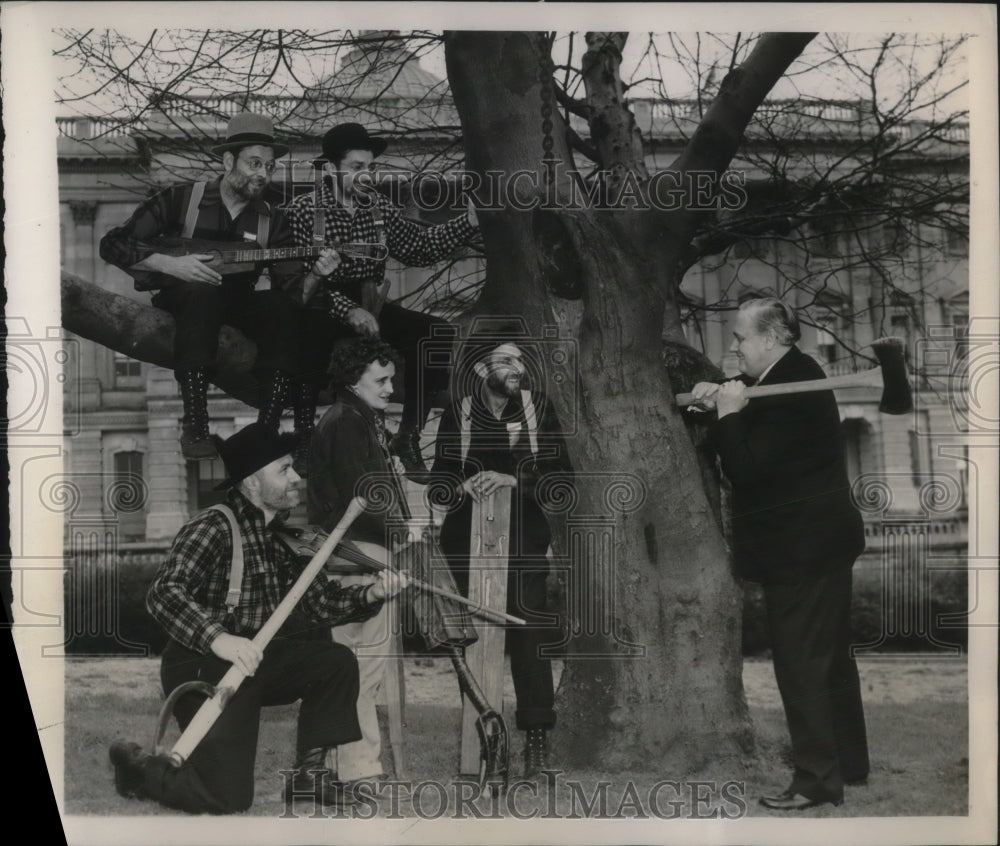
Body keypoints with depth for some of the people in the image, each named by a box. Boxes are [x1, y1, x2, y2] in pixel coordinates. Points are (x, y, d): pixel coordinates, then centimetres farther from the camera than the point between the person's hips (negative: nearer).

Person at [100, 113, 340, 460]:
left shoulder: (272, 220, 7)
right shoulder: (181, 200, -3)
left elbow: (290, 284, -4)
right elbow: (113, 244, -6)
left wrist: (313, 274, -27)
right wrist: (169, 264, -20)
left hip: (235, 305, 3)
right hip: (179, 298, -3)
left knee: (283, 308, -27)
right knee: (202, 293, -38)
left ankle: (267, 429, -28)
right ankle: (194, 426, -39)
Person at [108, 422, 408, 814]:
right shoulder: (213, 528, -18)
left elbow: (322, 602, 8)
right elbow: (163, 593, -31)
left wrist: (371, 593, -11)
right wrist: (218, 638, -45)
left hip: (256, 659, 8)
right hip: (202, 668, -8)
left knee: (337, 661, -6)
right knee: (227, 796, -10)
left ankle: (308, 773, 6)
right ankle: (137, 766, 16)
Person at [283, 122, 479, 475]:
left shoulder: (380, 209, 9)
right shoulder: (302, 211, -7)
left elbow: (419, 247, 12)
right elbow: (295, 280, -16)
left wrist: (468, 221, 0)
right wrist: (346, 309, -27)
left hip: (368, 308, 5)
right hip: (319, 313, -5)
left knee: (439, 335, -15)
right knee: (310, 340, -40)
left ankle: (407, 436, -2)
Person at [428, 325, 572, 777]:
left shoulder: (537, 408, 5)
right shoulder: (457, 414, 6)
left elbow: (561, 472, -1)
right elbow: (438, 477, 7)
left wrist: (514, 480, -15)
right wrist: (462, 485, -14)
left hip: (523, 540, -1)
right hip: (468, 540, 1)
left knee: (528, 632, -12)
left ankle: (537, 739, -7)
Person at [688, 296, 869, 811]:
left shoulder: (788, 395, -22)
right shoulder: (793, 375, 10)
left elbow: (744, 468, -25)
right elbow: (753, 440, 17)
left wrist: (728, 412, -16)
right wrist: (720, 403, 1)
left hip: (800, 546, -11)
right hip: (822, 537, 11)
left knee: (800, 662, -4)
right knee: (831, 655, 18)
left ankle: (818, 778, 2)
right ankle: (849, 761, 30)